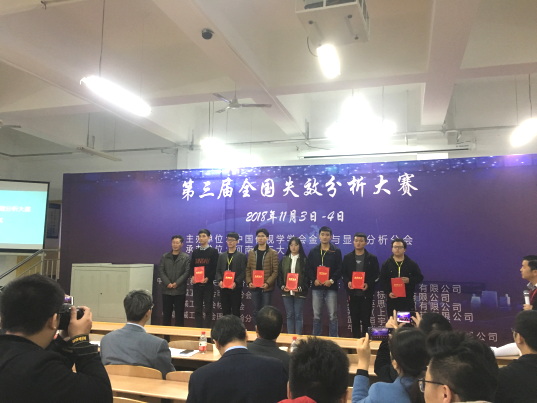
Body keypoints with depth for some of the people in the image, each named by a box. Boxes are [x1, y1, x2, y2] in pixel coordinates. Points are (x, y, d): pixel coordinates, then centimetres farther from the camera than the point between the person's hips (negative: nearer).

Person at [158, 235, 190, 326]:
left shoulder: (186, 257, 2)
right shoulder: (164, 257, 10)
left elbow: (187, 272, -5)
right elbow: (161, 271, 3)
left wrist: (177, 283, -14)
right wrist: (167, 283, -10)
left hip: (180, 290, -2)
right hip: (166, 290, 2)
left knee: (179, 313, 2)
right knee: (166, 313, 7)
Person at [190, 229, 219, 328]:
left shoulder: (213, 251, 2)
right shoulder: (195, 252, 14)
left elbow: (215, 268, -5)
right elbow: (191, 266, 12)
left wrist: (208, 278, -18)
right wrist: (193, 276, -7)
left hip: (208, 284, -4)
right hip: (196, 284, 4)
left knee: (208, 309, 0)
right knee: (197, 309, 6)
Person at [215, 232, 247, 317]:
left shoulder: (242, 256, 3)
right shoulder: (222, 256, 16)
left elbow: (243, 272, -5)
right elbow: (218, 271, 10)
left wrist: (236, 282, -18)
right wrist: (219, 280, -9)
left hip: (236, 288, -3)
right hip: (223, 288, 3)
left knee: (235, 311, 0)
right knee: (225, 311, 7)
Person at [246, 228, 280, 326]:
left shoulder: (273, 253, -3)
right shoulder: (251, 253, 10)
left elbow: (276, 271, -8)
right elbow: (248, 269, 8)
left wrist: (268, 283, -19)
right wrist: (249, 282, -6)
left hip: (267, 287, -3)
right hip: (254, 287, 4)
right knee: (256, 311, 11)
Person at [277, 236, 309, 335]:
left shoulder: (304, 260, 1)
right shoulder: (284, 259, 10)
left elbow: (307, 276, -4)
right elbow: (279, 275, 9)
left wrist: (300, 288, -14)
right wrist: (282, 286, -5)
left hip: (299, 292, -3)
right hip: (286, 292, 3)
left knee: (298, 316, 2)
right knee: (289, 315, 8)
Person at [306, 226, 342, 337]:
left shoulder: (336, 252, 4)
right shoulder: (313, 251, 10)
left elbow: (339, 269, -1)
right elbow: (309, 268, 7)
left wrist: (332, 280, -14)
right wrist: (314, 280, -9)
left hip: (331, 288, -2)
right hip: (316, 287, 2)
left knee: (333, 316, 0)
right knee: (316, 316, 7)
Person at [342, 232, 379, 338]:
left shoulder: (372, 258, 2)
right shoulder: (347, 257, 8)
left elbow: (376, 275, 0)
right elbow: (343, 273, 8)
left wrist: (368, 284, -16)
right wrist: (348, 282, -12)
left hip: (366, 294, -2)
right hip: (353, 293, 2)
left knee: (366, 319, 0)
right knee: (354, 320, 7)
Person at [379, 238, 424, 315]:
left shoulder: (412, 264, 6)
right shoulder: (386, 264, 6)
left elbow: (420, 277, 7)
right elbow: (382, 280, 2)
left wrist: (409, 280, -13)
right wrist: (388, 292, -12)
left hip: (408, 300, 0)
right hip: (392, 299, 0)